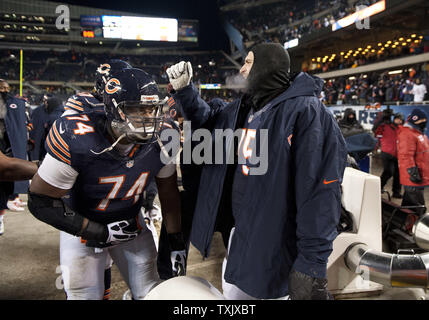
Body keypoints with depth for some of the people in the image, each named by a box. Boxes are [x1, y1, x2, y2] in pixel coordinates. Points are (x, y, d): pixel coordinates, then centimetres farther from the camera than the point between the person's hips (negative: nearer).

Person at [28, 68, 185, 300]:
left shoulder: (161, 139, -18)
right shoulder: (77, 140, -31)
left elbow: (168, 192, -3)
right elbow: (40, 201, -23)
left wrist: (177, 243, 1)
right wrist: (100, 232, -22)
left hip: (130, 223, 4)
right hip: (82, 226, -3)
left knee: (150, 293, 10)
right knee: (84, 295, 9)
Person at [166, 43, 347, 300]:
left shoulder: (305, 111, -18)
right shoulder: (242, 108, 6)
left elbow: (320, 190, -23)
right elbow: (208, 122, 25)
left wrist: (312, 262, -24)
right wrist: (185, 89, 10)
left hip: (276, 246, -8)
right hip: (240, 232, 8)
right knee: (232, 293, 23)